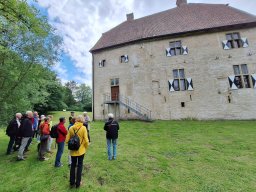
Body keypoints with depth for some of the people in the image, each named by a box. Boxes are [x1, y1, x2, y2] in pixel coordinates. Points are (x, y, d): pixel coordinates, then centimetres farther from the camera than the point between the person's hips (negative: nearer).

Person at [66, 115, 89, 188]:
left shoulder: (71, 128, -8)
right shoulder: (83, 128, -17)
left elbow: (67, 140, -3)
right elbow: (86, 140, -17)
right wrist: (86, 147, 2)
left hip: (73, 150, 3)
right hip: (81, 150, -3)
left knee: (73, 166, 21)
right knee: (79, 166, 15)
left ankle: (72, 182, 35)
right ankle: (78, 183, 28)